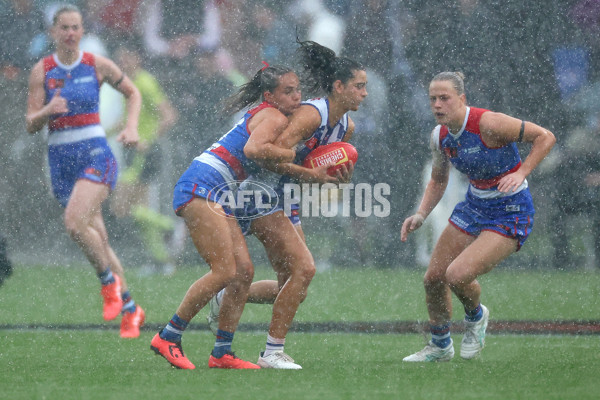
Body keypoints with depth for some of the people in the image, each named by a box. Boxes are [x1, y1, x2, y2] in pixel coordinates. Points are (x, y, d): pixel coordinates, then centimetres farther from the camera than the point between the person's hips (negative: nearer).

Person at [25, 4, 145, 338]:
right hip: (61, 159, 3)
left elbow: (133, 93, 14)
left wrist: (132, 127, -1)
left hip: (96, 153, -3)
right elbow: (31, 125, -1)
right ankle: (130, 309, 20)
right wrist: (48, 111, -22)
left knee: (75, 222, -27)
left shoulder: (98, 65, -1)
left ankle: (110, 281, -3)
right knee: (98, 239, 7)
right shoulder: (42, 71, 1)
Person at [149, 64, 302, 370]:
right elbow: (254, 148, -27)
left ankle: (222, 353, 6)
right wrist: (292, 154, -15)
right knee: (225, 272, -16)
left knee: (244, 272, 4)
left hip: (218, 196, 10)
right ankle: (168, 337, -9)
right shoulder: (273, 117, -7)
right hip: (202, 186, -10)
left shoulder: (261, 115, 23)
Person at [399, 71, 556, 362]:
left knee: (457, 275, -22)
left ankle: (476, 316, 14)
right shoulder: (440, 136, -2)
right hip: (474, 207, 8)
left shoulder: (488, 124, -24)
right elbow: (438, 180, 15)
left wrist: (521, 173, -29)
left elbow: (545, 137, -18)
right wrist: (421, 215, 0)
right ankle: (440, 346, 32)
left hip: (509, 214, -7)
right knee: (433, 278, 6)